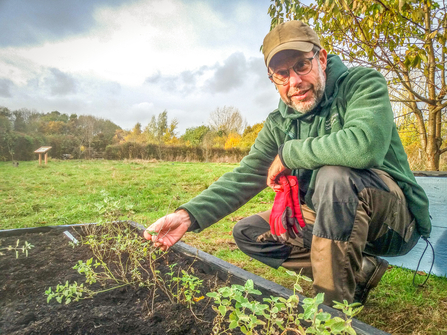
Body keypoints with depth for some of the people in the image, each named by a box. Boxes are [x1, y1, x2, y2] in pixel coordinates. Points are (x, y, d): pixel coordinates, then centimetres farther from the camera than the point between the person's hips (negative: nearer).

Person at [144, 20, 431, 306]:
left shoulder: (363, 83, -14)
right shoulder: (279, 124, 0)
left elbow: (364, 145, -36)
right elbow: (244, 177, -7)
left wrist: (287, 153, -22)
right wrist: (189, 215, -21)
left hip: (395, 217, -5)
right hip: (330, 217, 6)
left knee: (335, 175, -36)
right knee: (248, 233, 0)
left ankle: (333, 305, -18)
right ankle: (358, 272, -1)